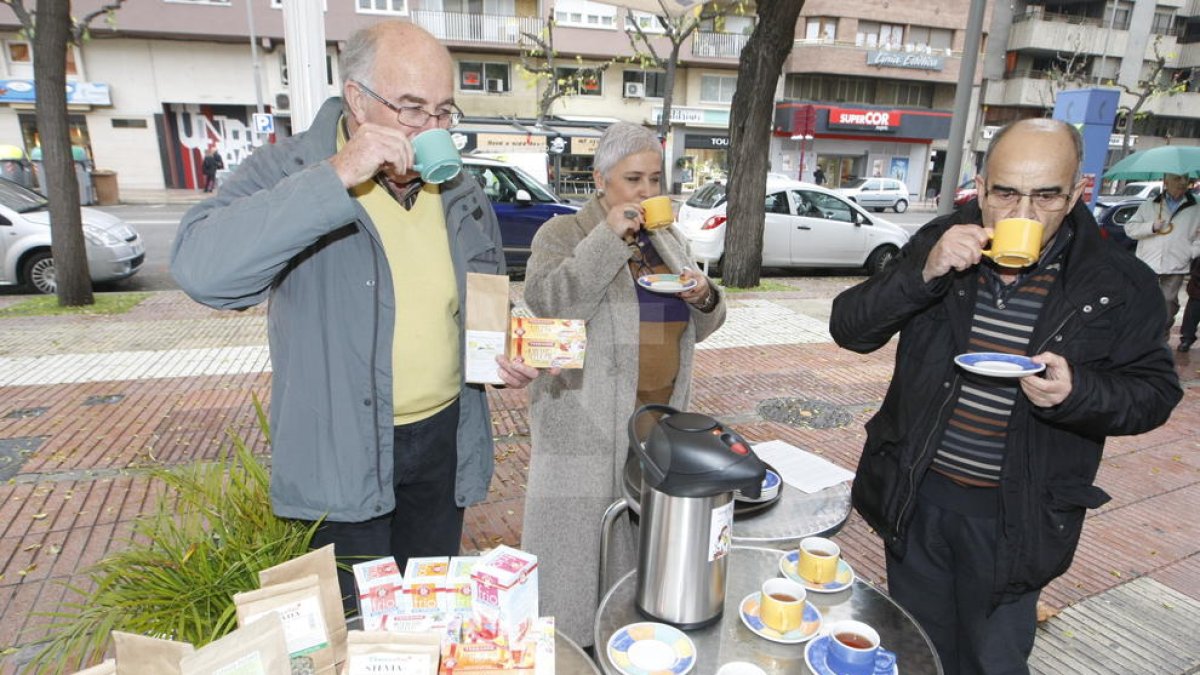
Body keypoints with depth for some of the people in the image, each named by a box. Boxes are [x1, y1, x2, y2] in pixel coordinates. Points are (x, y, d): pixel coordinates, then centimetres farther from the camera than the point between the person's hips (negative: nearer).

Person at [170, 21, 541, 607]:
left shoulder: (460, 191, 2)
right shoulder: (289, 171, -13)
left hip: (444, 439, 5)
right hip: (340, 455, -4)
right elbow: (200, 268, -32)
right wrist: (337, 178, -34)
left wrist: (509, 352, -7)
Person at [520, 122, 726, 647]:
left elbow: (697, 328, 17)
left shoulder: (670, 240, 12)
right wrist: (607, 239, -23)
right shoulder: (562, 234, -5)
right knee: (579, 536, 4)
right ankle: (569, 644, 25)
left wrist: (704, 298, -5)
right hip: (587, 424, -5)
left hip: (661, 419, 6)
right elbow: (548, 303, -23)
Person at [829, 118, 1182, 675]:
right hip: (916, 497, 2)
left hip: (1015, 518, -1)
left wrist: (1078, 391, -23)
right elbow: (849, 328, -11)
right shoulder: (940, 243, -6)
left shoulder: (1117, 284, -9)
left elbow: (1154, 392, -1)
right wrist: (923, 273, -27)